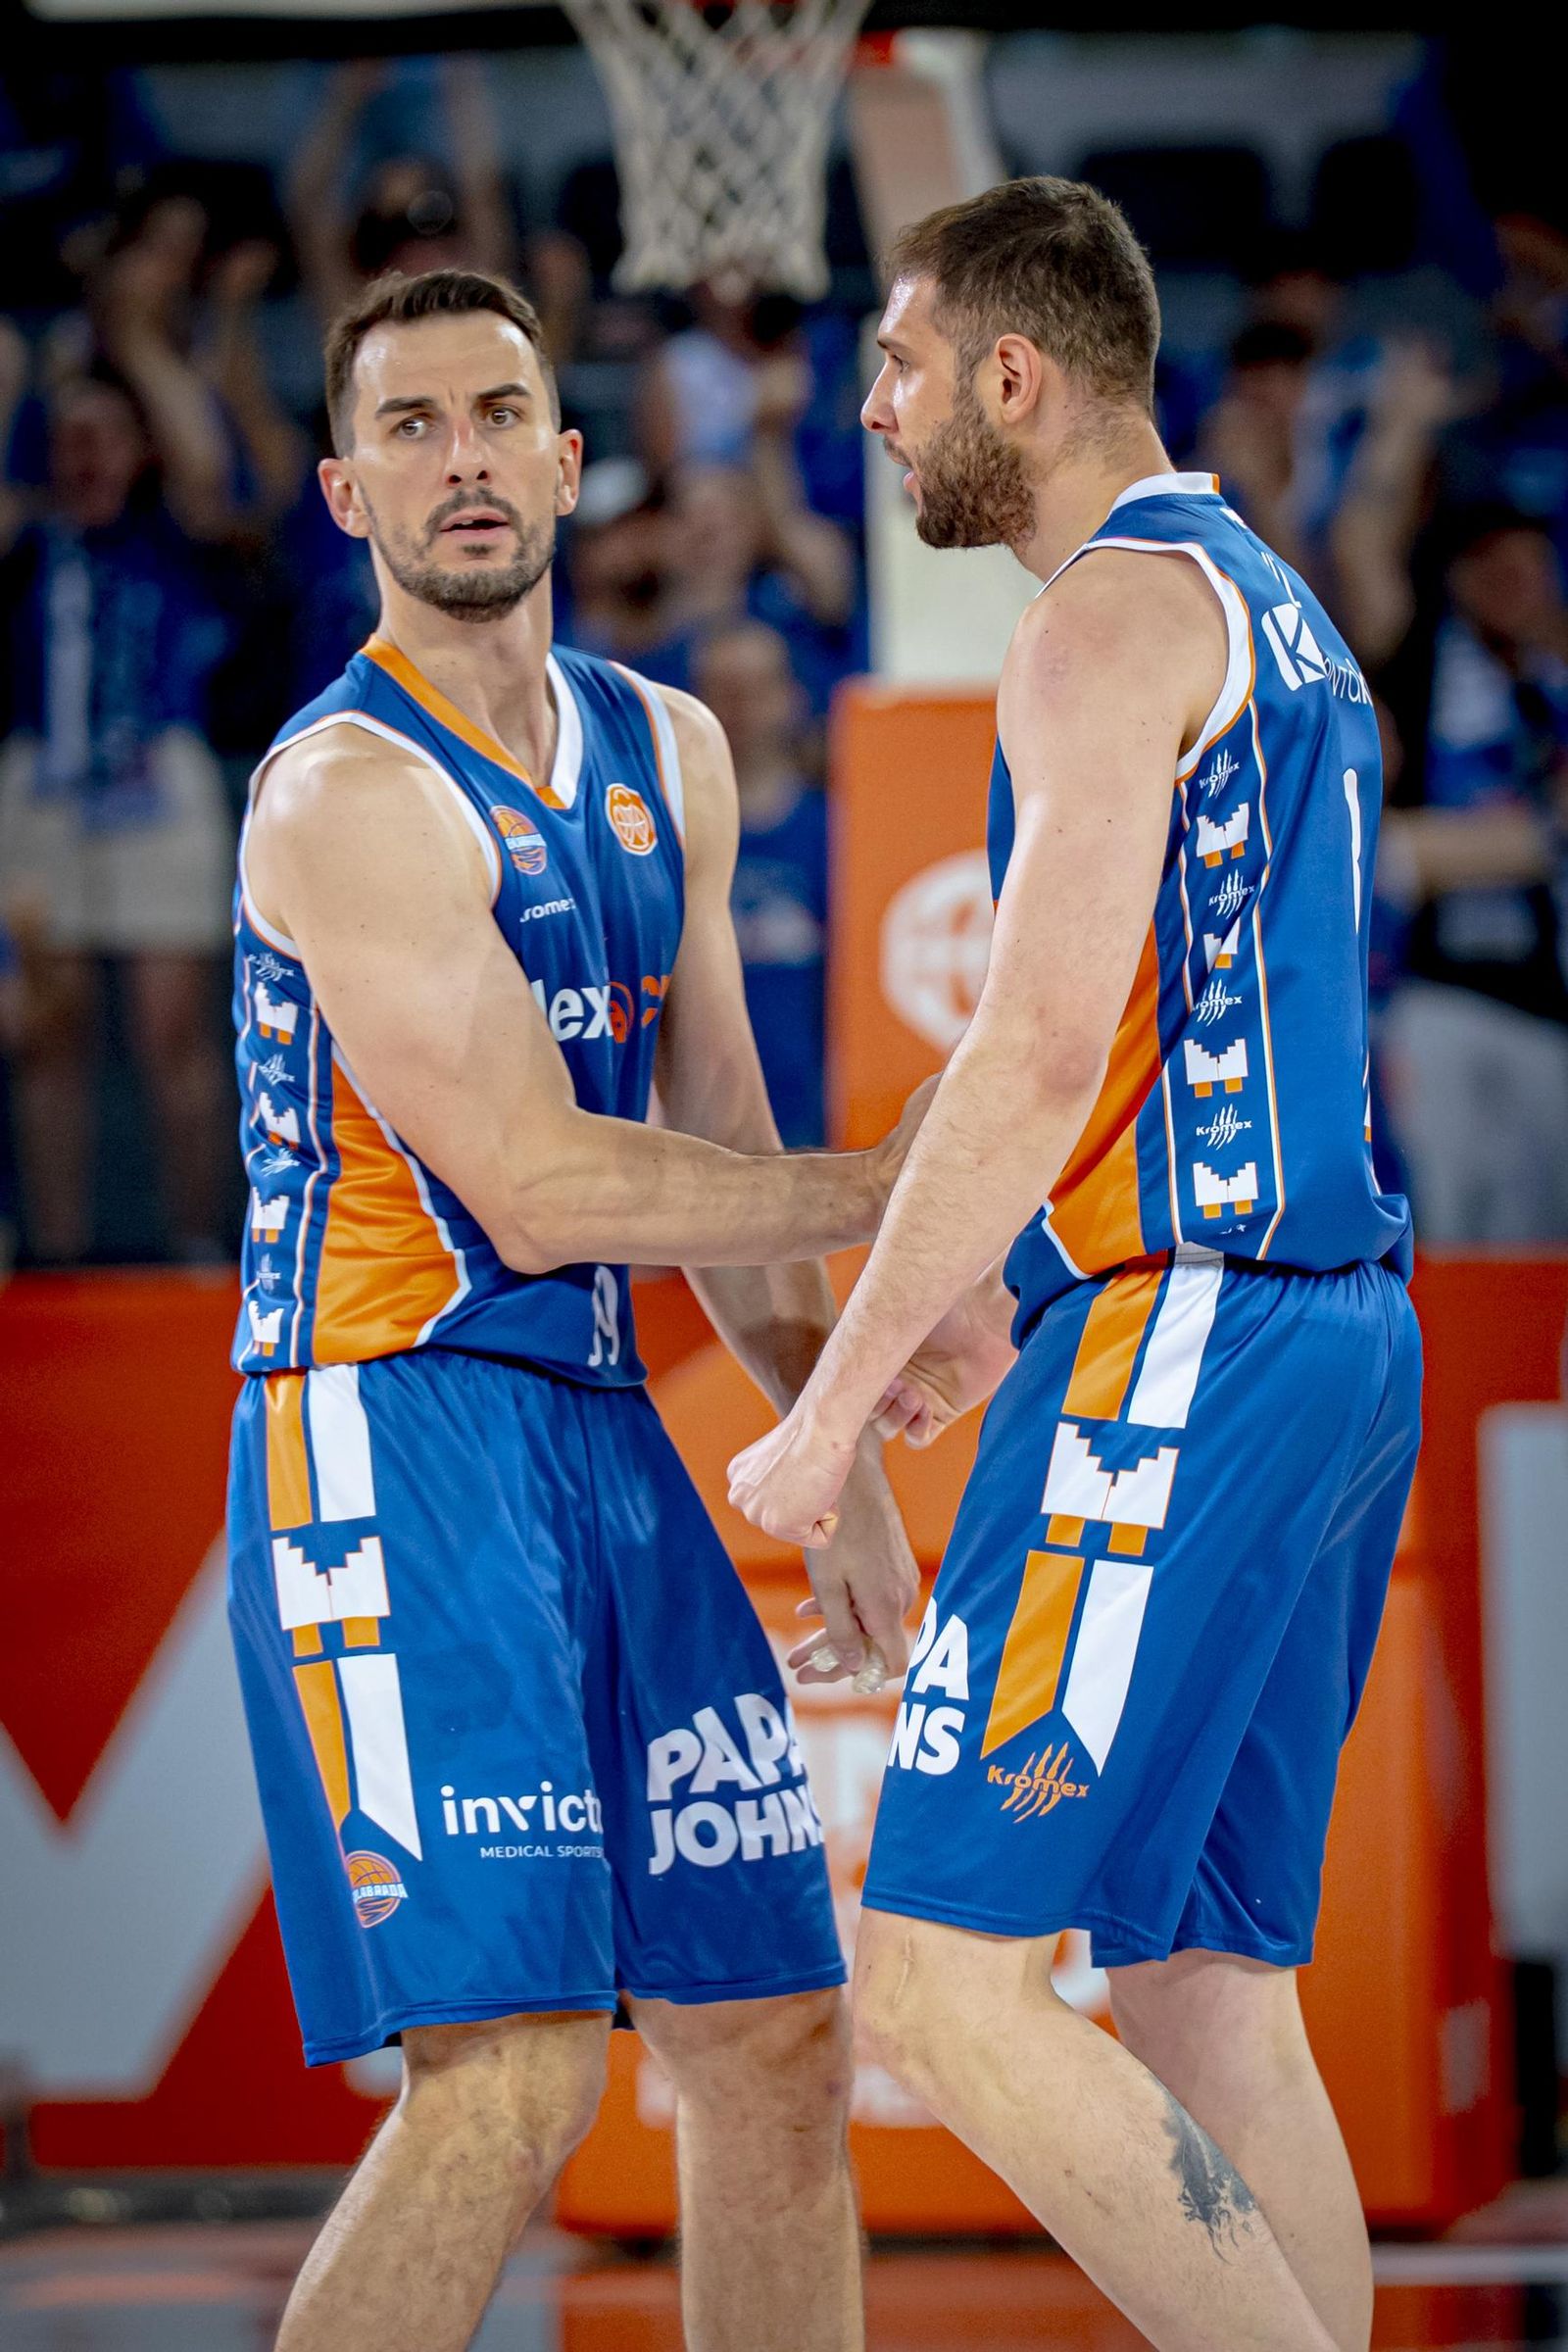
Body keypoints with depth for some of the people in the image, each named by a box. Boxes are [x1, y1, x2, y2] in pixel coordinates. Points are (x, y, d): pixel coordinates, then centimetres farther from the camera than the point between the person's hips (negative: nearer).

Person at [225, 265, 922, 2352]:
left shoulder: (667, 759, 13)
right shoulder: (352, 792, -13)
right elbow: (537, 1193, -18)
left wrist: (840, 1457, 22)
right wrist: (883, 1194, -9)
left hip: (606, 1435, 9)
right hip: (393, 1434, -8)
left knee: (779, 2043, 9)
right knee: (514, 2080, -19)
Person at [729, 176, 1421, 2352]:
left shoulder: (1116, 621, -11)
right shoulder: (1284, 628, 21)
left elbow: (1044, 1051, -19)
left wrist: (833, 1404, -14)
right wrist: (998, 1309, 29)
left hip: (1178, 1354, -10)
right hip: (1335, 1334, 10)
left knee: (946, 1992, -10)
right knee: (1206, 1992, 10)